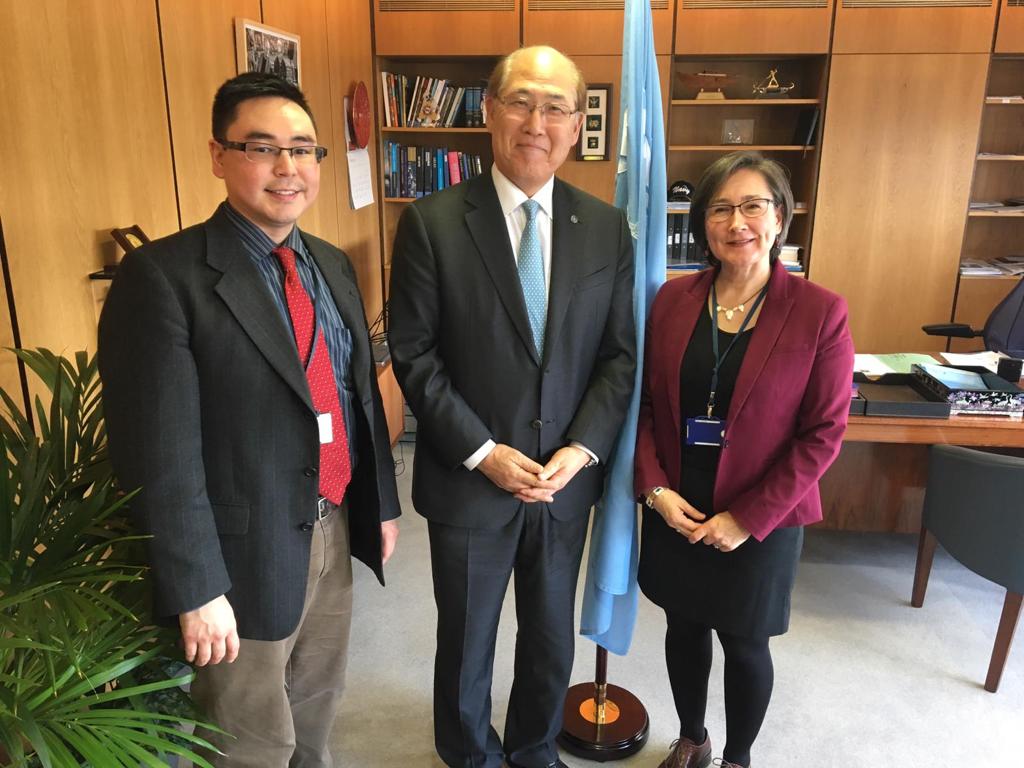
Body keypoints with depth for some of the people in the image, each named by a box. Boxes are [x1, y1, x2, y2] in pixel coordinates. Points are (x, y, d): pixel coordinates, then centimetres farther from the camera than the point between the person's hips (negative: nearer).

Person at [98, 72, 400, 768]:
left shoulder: (333, 266, 5)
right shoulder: (163, 275, -17)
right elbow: (162, 455, -19)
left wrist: (383, 502, 12)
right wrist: (196, 592, -18)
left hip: (335, 530, 6)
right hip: (246, 554, -6)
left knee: (316, 710, 26)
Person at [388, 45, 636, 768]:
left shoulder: (606, 227, -1)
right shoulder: (432, 222, -10)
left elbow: (619, 355, 0)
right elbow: (415, 356, -10)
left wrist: (581, 449, -11)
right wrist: (483, 453, -16)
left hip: (565, 481, 3)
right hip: (468, 483, -2)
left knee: (552, 640, 21)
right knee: (466, 645, 19)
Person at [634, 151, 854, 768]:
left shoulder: (820, 312, -12)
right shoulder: (673, 299, -2)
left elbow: (823, 434, -12)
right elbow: (644, 403, 2)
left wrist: (746, 519, -15)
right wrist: (655, 488, -10)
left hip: (761, 520, -3)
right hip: (674, 512, 3)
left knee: (745, 645, 15)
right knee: (684, 629, 20)